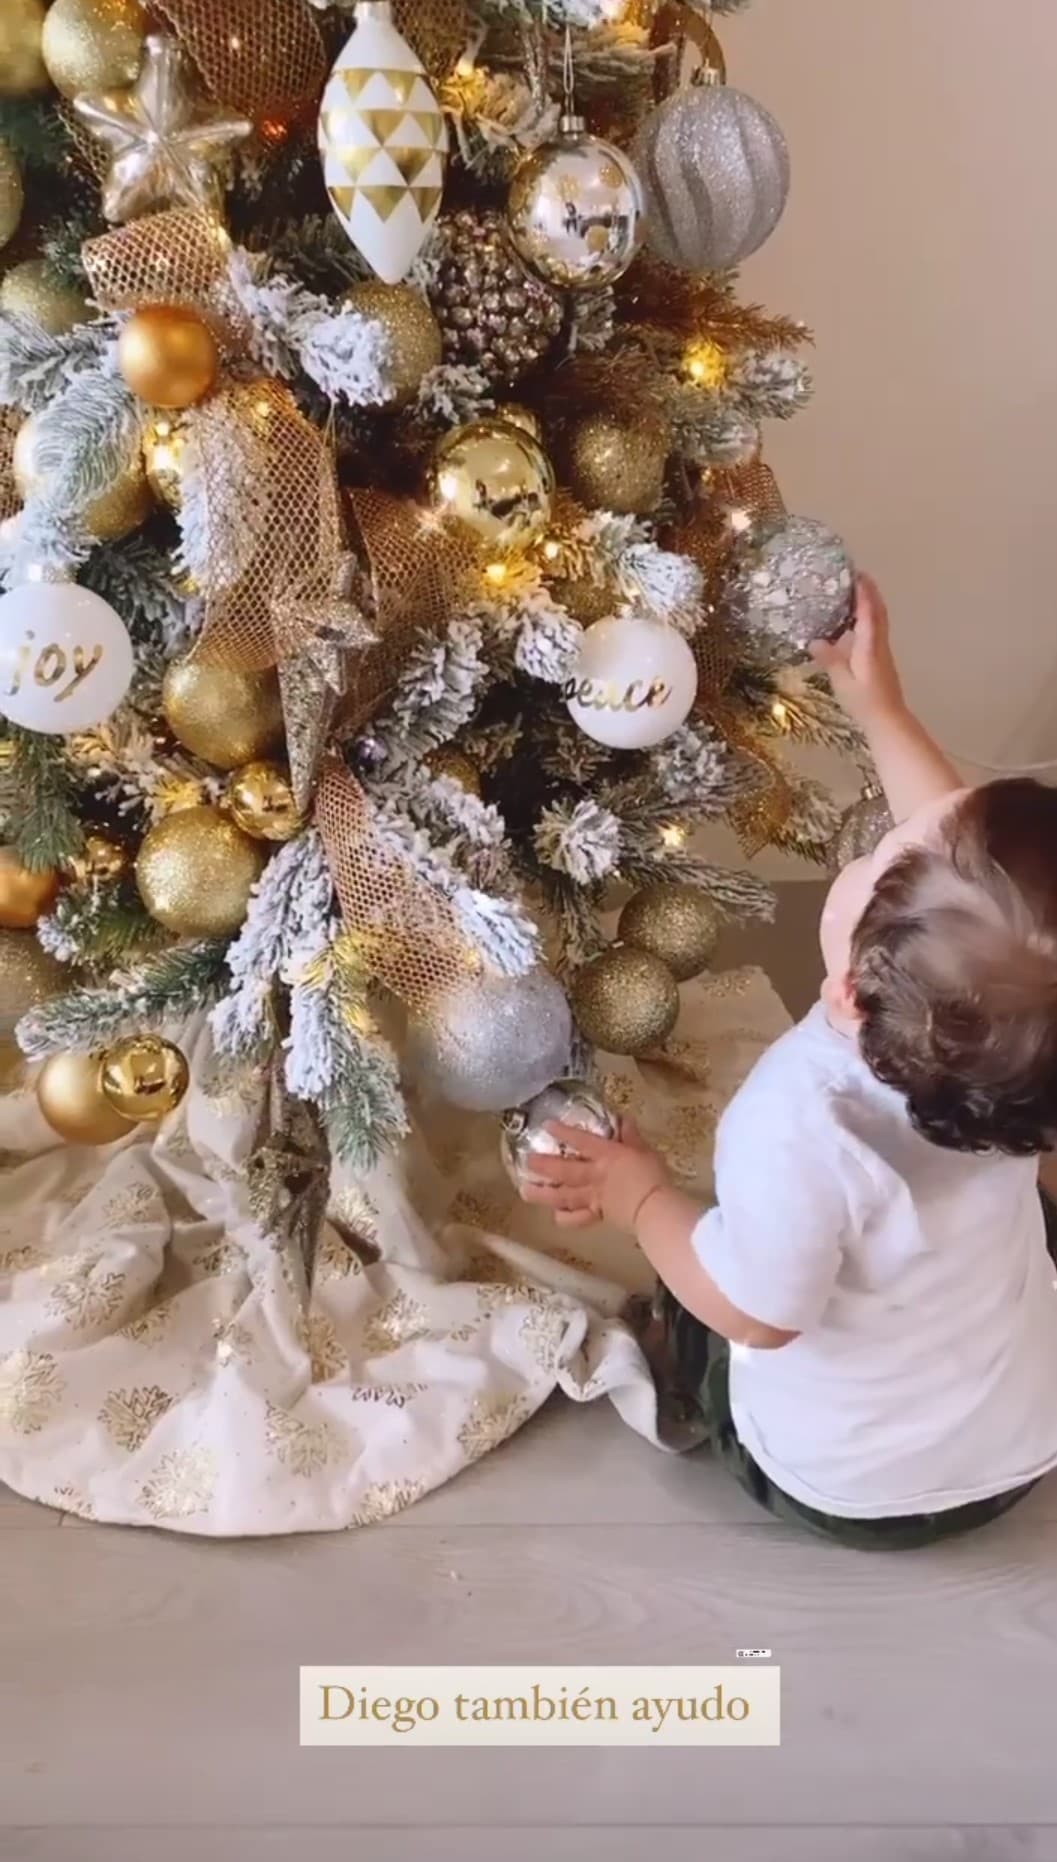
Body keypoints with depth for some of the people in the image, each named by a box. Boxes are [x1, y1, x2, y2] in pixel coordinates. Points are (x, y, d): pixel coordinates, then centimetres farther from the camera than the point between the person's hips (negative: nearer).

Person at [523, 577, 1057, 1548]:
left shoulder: (804, 1123, -41)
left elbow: (755, 1313, -23)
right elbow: (972, 851, -5)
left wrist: (641, 1195, -8)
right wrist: (881, 709, 1)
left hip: (845, 1487, -3)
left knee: (695, 1305, 22)